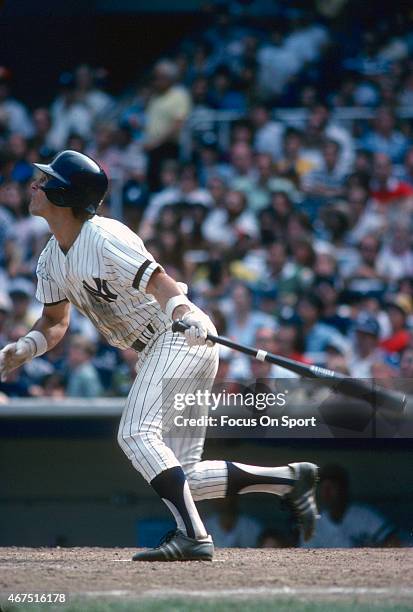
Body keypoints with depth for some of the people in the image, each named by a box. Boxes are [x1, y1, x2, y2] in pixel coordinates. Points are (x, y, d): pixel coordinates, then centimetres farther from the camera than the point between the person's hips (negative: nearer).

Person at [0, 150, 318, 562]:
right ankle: (289, 478, 9)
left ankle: (192, 534, -30)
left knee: (136, 433, -25)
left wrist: (183, 313, -48)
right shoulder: (51, 259, 9)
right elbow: (54, 320, 19)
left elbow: (157, 282, -28)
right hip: (155, 354, 9)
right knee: (182, 476, 3)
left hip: (183, 339, -9)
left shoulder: (106, 238, -18)